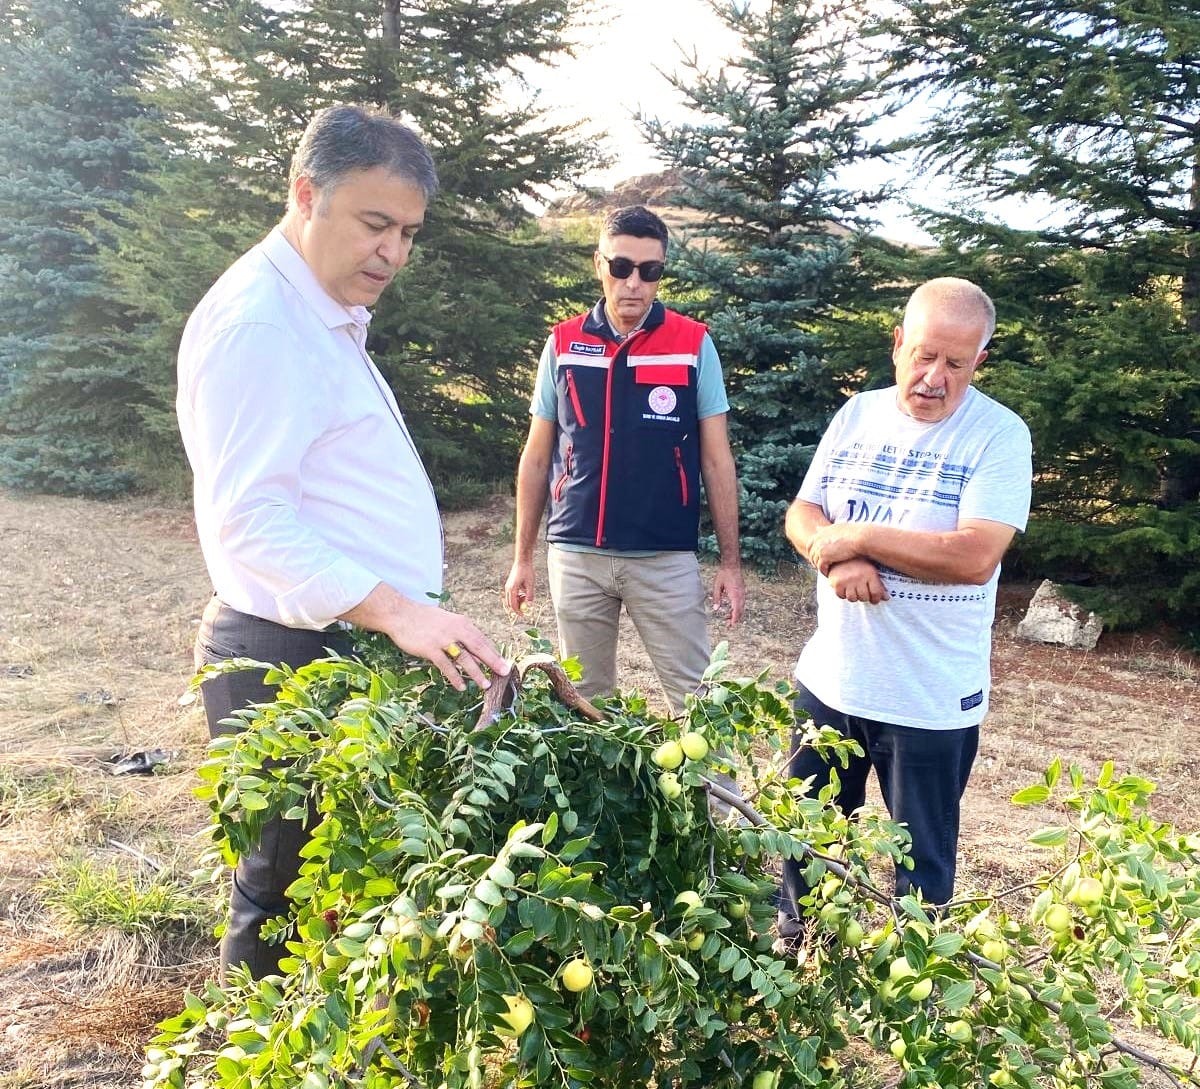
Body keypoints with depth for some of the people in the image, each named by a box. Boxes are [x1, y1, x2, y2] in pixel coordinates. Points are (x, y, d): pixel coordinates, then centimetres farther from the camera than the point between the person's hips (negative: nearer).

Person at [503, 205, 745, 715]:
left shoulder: (694, 344, -2)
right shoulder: (563, 344, 3)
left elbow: (716, 460, 1)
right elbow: (537, 458, 9)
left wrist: (730, 562, -2)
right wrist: (522, 558, 7)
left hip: (667, 558, -2)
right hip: (576, 556, 2)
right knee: (584, 699, 13)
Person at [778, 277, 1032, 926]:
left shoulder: (999, 434, -12)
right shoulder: (857, 415, 4)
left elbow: (977, 556, -23)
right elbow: (802, 514, 4)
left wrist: (859, 538, -18)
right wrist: (837, 556, -18)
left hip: (930, 701, -5)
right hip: (829, 678, 5)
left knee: (923, 862, 13)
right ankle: (796, 942, 46)